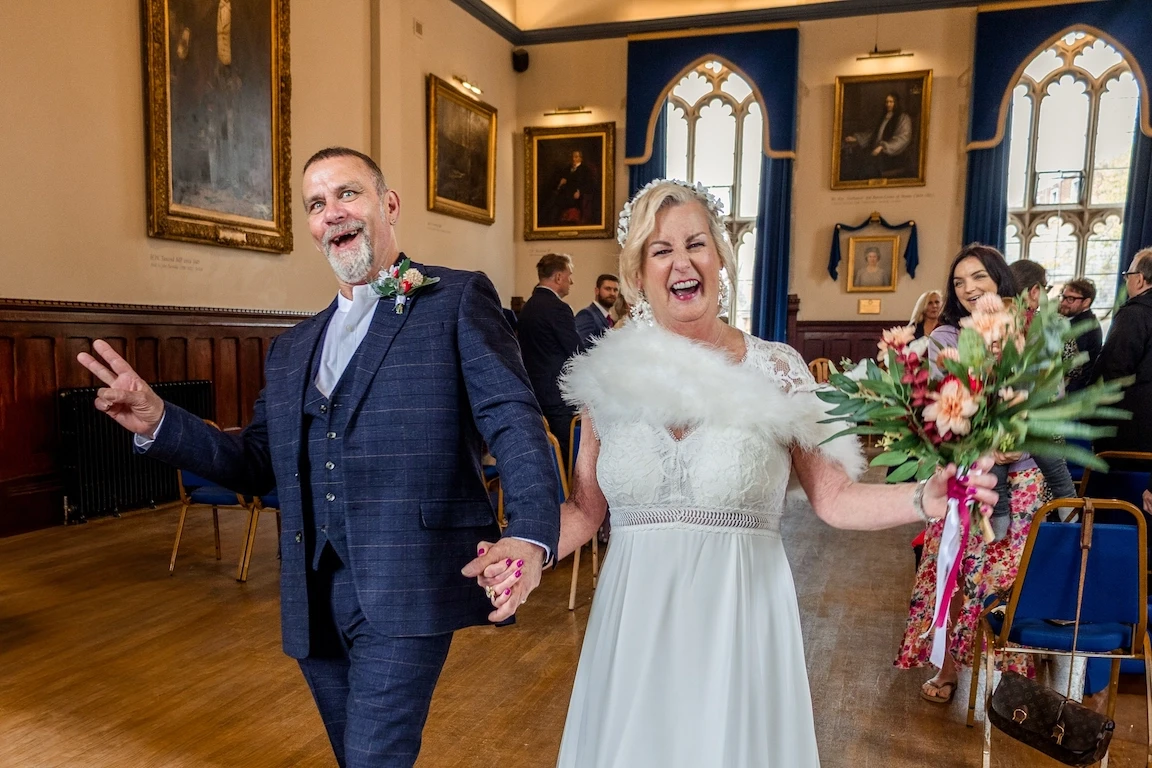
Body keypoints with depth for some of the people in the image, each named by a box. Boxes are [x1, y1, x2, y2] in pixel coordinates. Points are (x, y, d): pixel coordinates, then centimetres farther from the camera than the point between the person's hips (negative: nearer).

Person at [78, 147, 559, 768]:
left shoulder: (458, 301, -1)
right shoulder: (291, 349, 18)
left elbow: (514, 420, -12)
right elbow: (256, 465, 16)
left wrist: (530, 535, -28)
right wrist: (158, 424, 2)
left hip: (404, 594, -6)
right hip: (316, 601, 6)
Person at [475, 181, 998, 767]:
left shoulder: (777, 372, -4)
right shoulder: (610, 375, 0)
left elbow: (834, 497, -2)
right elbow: (584, 508, 5)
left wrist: (926, 497, -18)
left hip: (741, 619, -1)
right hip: (635, 622, 2)